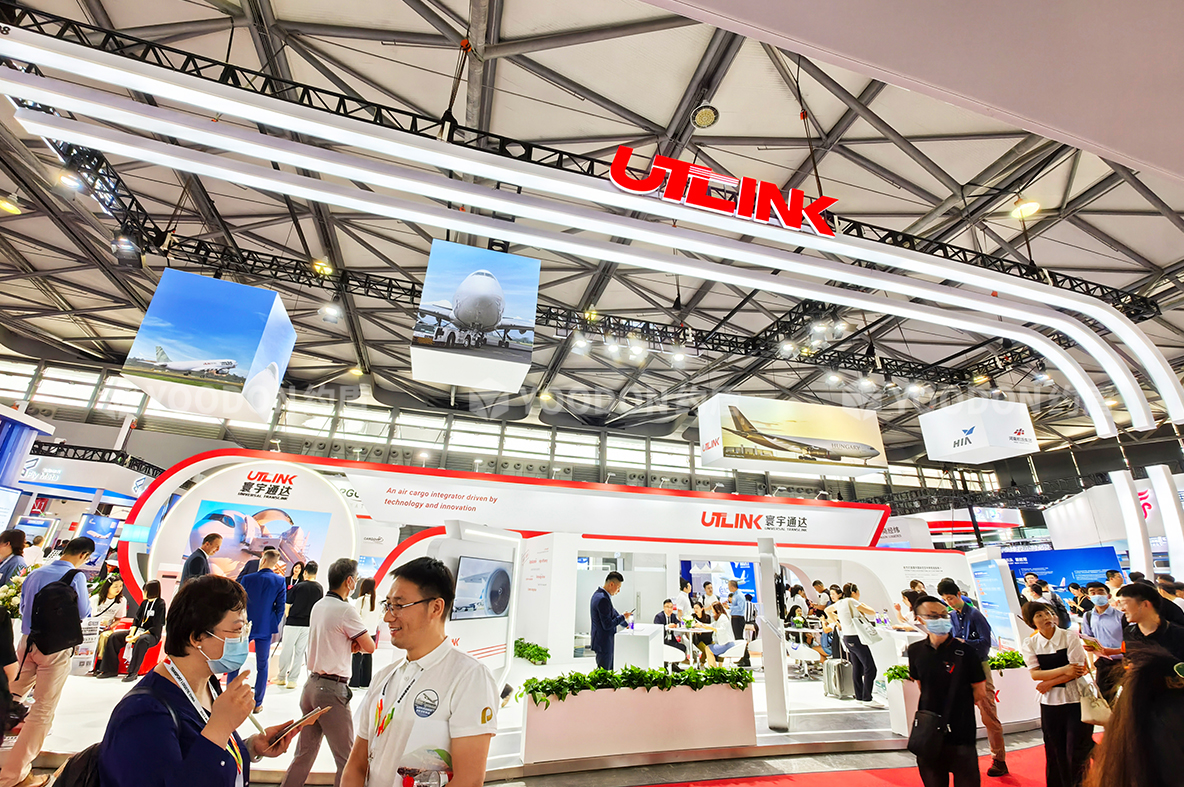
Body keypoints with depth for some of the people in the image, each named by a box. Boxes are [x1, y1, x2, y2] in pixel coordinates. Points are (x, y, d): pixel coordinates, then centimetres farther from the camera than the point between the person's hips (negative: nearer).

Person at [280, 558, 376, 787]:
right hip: (332, 690, -8)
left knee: (304, 754, 18)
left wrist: (351, 645, 2)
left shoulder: (318, 606, 7)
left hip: (311, 684, 8)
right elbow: (370, 647, -10)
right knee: (347, 761, 2)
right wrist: (358, 643, 9)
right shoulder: (346, 610, -18)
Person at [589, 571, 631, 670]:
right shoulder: (603, 599, -26)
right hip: (604, 643, -10)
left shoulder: (598, 594, 7)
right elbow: (607, 625, -25)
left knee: (610, 670, 19)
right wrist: (623, 617, -12)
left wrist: (626, 622, 18)